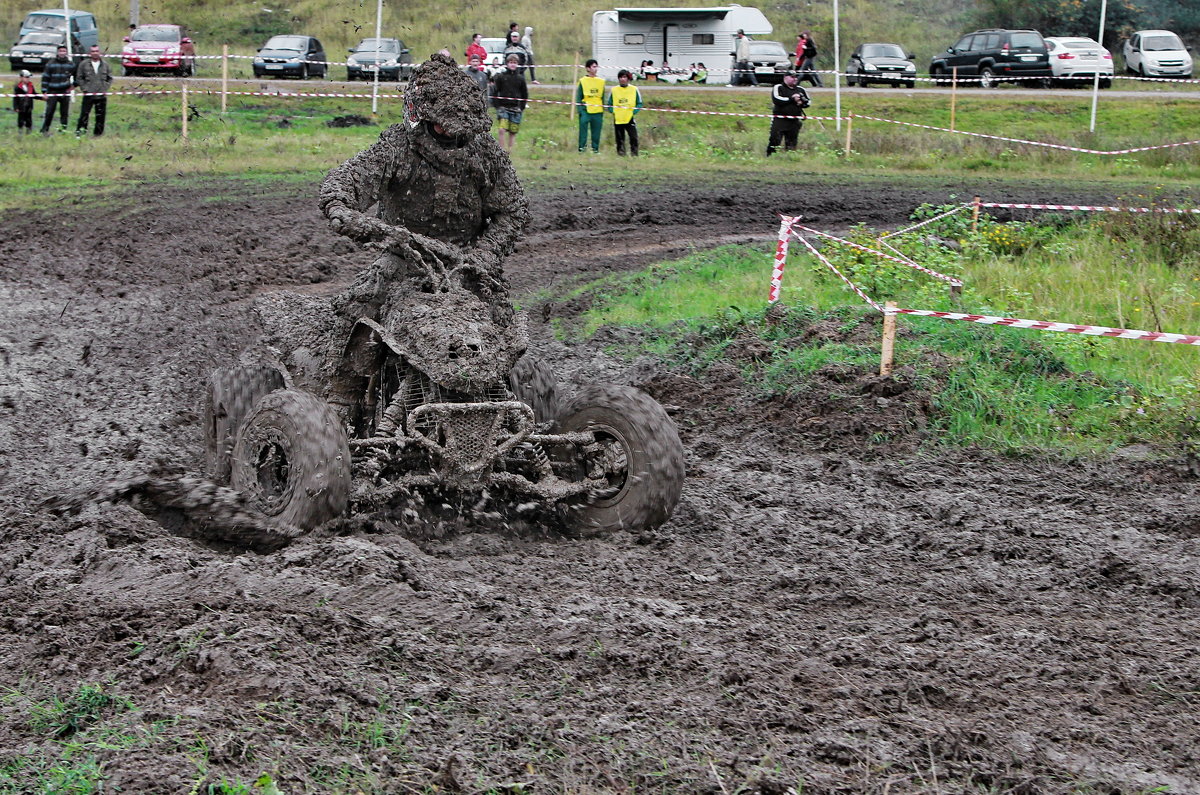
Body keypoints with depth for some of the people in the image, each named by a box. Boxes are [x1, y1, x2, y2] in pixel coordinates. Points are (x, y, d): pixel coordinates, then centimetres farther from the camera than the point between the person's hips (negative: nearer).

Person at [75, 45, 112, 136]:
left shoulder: (105, 64, 8)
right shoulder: (84, 64, 2)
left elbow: (110, 78, 15)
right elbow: (79, 78, 7)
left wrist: (105, 88, 2)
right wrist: (84, 88, -4)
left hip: (101, 95, 2)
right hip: (88, 95, -2)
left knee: (100, 115, 4)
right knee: (84, 114, -9)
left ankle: (98, 132, 13)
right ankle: (80, 130, -4)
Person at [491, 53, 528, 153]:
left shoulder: (520, 78, 6)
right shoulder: (501, 77, 1)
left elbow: (525, 94, 13)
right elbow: (495, 92, 3)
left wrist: (522, 107, 4)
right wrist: (497, 106, -5)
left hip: (516, 109, 2)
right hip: (503, 108, -2)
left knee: (513, 133, 4)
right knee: (502, 130, -14)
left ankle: (509, 151, 15)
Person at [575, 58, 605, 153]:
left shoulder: (601, 81, 12)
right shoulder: (582, 81, 0)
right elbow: (578, 97, 0)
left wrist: (603, 110, 12)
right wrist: (580, 109, -9)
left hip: (598, 111, 4)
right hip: (586, 110, -4)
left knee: (596, 133, 5)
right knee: (583, 131, -8)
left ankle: (595, 149, 11)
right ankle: (581, 149, -4)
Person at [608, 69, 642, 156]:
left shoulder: (634, 90, 4)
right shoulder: (613, 90, 8)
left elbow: (639, 104, 7)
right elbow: (610, 104, 13)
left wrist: (634, 112, -7)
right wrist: (613, 112, -4)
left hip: (630, 119, -1)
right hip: (618, 119, 1)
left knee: (634, 137, -11)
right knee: (620, 139, 4)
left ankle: (634, 154, -6)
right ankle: (621, 154, 11)